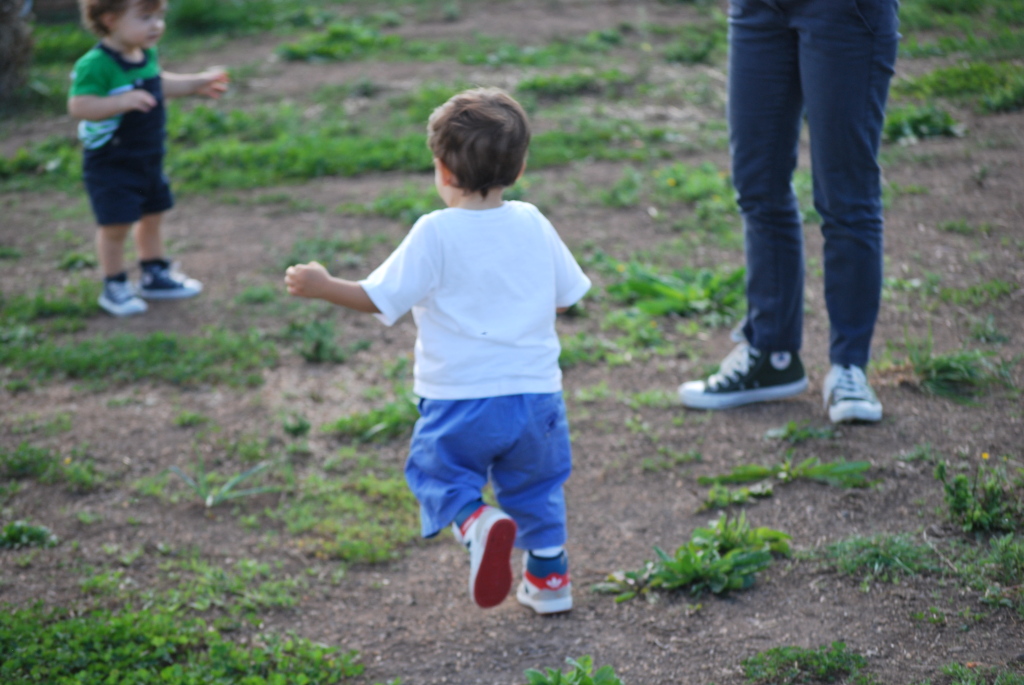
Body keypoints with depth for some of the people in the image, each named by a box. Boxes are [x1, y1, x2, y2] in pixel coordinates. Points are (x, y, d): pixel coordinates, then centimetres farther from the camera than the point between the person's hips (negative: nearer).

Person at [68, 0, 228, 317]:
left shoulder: (146, 55, 2)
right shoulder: (96, 64, -26)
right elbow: (78, 106, -33)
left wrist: (195, 84, 17)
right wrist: (123, 101, -42)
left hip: (149, 158, 8)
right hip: (111, 163, -8)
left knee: (151, 217, 19)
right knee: (116, 226, -1)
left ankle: (155, 275, 36)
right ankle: (114, 287, 16)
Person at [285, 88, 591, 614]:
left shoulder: (435, 233, -12)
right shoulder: (533, 225, 1)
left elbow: (379, 299, -10)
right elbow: (566, 297, 11)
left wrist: (323, 287, 4)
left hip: (458, 398, -4)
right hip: (534, 391, 4)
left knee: (440, 473, 12)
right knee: (534, 483, 22)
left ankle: (476, 522, -17)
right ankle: (549, 576, 26)